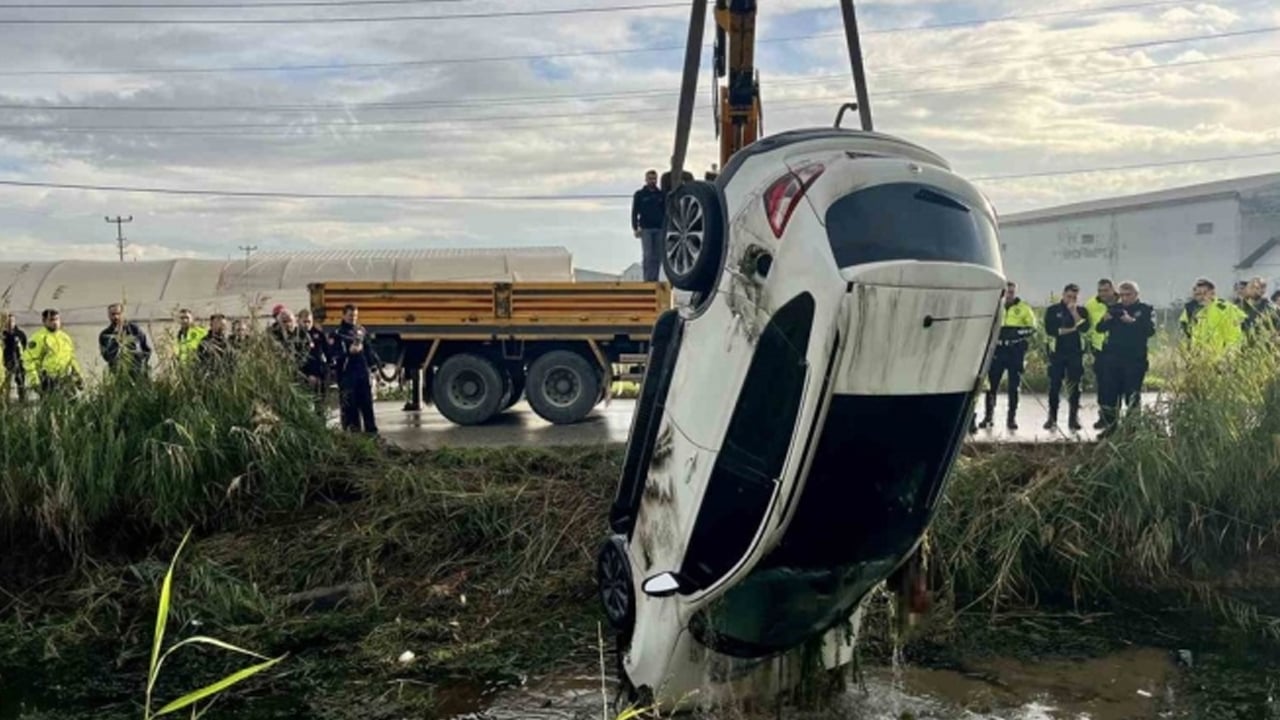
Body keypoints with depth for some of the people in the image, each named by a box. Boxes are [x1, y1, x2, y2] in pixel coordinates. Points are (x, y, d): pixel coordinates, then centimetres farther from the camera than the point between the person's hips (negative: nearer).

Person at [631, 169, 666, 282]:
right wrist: (635, 228, -6)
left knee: (658, 256, 2)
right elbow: (634, 212, 3)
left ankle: (655, 279, 7)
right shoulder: (639, 194, 5)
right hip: (646, 229, -3)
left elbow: (666, 212, 15)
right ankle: (647, 279, -6)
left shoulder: (662, 195, 12)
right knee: (647, 255, -8)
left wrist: (666, 227, 7)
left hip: (659, 229, 3)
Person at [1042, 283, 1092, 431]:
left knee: (1074, 386, 0)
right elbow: (1050, 330, -7)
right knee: (1055, 386, 0)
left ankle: (1073, 418, 4)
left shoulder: (1082, 311, 11)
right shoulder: (1052, 310, 6)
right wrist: (1071, 329, -9)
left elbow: (1084, 327, -7)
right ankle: (1052, 418, 5)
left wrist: (1074, 312, -10)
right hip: (1057, 352, -1)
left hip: (1075, 352, 1)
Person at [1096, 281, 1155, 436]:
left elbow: (1150, 330, -13)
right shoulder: (1115, 308, 12)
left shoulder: (1146, 310, 2)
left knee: (1132, 396, 2)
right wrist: (1105, 320, -18)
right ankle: (1110, 426, 13)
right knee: (1108, 394, 3)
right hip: (1113, 358, 4)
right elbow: (1100, 328, 4)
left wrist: (1132, 321, -27)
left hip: (1135, 360, -3)